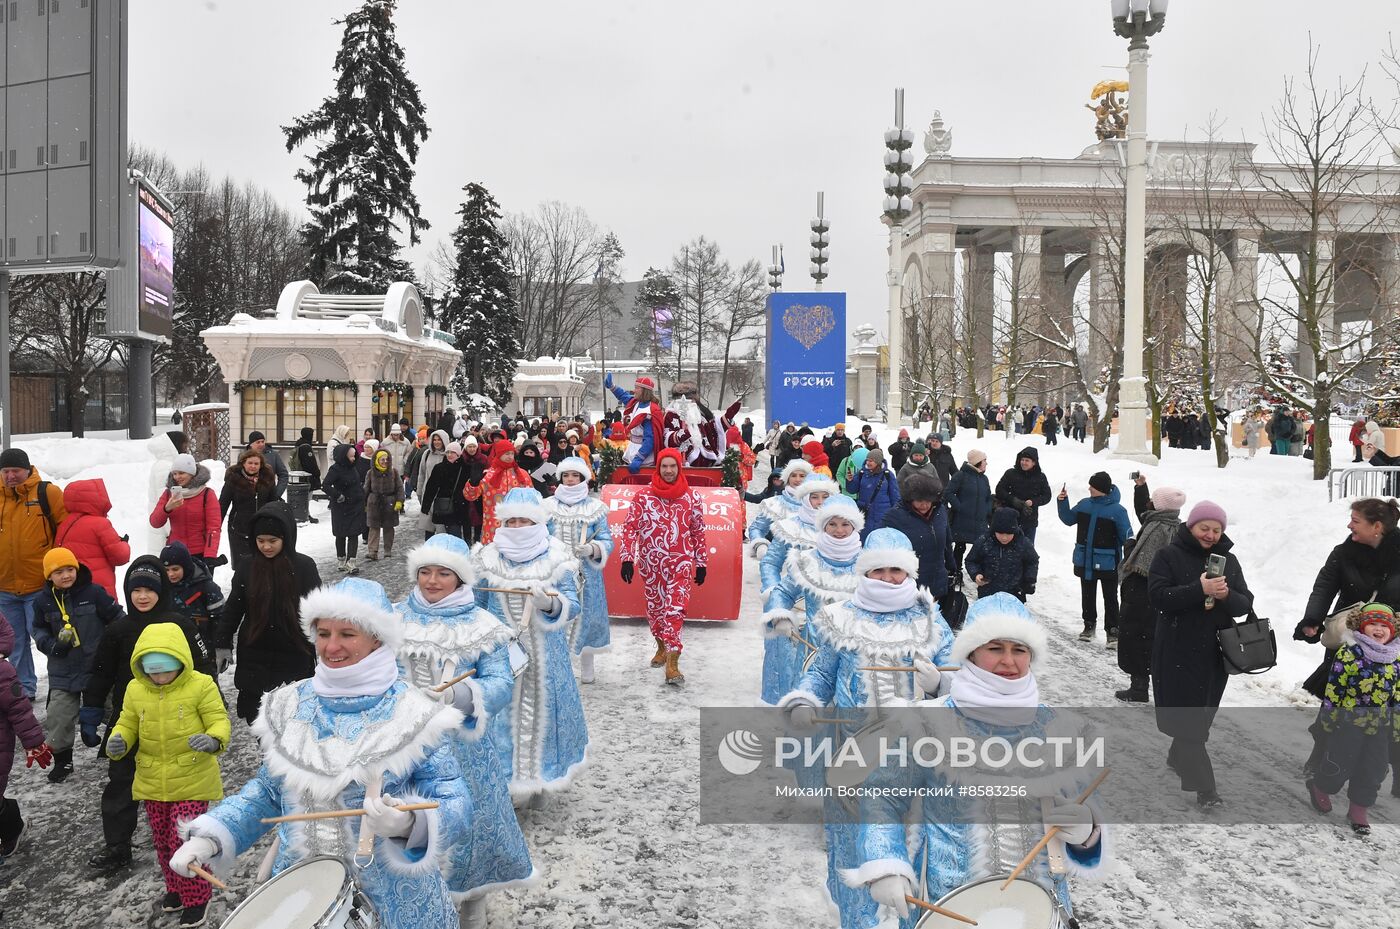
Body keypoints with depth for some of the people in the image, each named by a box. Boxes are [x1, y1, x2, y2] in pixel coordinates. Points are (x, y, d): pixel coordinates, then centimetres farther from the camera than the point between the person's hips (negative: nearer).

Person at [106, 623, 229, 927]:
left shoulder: (200, 686, -13)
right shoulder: (135, 690, 0)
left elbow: (219, 721, -11)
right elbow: (127, 725, 9)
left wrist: (214, 740, -33)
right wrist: (118, 742, -13)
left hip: (192, 780, -5)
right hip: (153, 782, 5)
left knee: (185, 842, -6)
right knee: (163, 842, 18)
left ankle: (196, 898, 15)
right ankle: (176, 888, 41)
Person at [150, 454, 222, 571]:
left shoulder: (207, 494, -5)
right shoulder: (169, 493, 7)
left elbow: (214, 527, -10)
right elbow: (155, 523, 0)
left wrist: (210, 556, -20)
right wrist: (167, 508, -21)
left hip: (200, 555, -4)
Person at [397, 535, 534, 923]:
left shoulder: (482, 626, -9)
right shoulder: (397, 617, 2)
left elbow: (501, 683, -16)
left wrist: (459, 694, -33)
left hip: (465, 746, -3)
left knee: (469, 815, 8)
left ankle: (474, 896, 30)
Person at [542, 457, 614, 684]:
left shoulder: (595, 507, 0)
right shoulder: (549, 506, 5)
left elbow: (607, 542, -4)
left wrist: (591, 548, -23)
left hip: (585, 575, -1)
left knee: (585, 618, 7)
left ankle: (586, 671, 23)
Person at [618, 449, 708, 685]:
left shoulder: (691, 498, 1)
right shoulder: (643, 496, -2)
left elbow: (699, 532, 9)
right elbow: (629, 528, -3)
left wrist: (701, 564, 10)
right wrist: (627, 559, -11)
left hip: (681, 563, -1)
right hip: (651, 563, 1)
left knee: (676, 609, -11)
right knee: (655, 607, 13)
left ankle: (672, 663, -13)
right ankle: (662, 647, 37)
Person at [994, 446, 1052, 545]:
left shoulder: (1040, 477, 0)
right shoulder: (1011, 473, -4)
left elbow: (1046, 496, 2)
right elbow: (999, 490, -3)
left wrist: (1033, 502, -16)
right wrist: (1013, 500, -18)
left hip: (1030, 519, 1)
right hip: (1011, 517, -1)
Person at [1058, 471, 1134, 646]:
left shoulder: (1117, 510, -15)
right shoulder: (1084, 504, 1)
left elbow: (1127, 538, -13)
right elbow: (1068, 519, 15)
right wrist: (1063, 502, 1)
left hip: (1107, 563, -5)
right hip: (1085, 561, 5)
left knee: (1110, 598, 4)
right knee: (1087, 595, 17)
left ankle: (1112, 631, 11)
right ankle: (1089, 625, 31)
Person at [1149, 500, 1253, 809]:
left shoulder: (1228, 560, 8)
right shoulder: (1169, 556, -6)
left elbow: (1245, 604, 4)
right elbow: (1157, 596, -17)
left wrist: (1227, 595, -18)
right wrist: (1200, 589, -27)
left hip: (1214, 653, 5)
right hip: (1177, 652, -5)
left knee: (1200, 714, 15)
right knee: (1186, 717, -5)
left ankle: (1178, 757, 38)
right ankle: (1204, 787, -2)